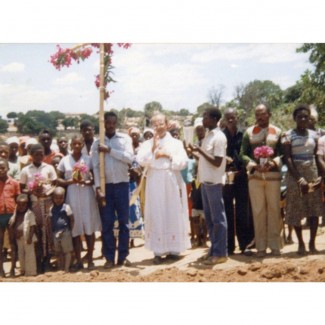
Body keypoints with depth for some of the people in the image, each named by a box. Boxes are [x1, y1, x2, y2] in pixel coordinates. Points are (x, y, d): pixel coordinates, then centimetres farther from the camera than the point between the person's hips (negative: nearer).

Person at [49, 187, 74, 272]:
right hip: (55, 233, 5)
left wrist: (70, 229, -5)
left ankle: (66, 269, 7)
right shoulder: (52, 208, 6)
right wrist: (51, 232, 6)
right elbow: (51, 221, 10)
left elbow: (72, 219, -5)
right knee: (58, 252, 14)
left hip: (65, 232, -5)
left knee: (67, 251, 2)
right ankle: (61, 268, 24)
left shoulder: (66, 207, -8)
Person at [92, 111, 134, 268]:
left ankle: (123, 256, 14)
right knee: (107, 223, 3)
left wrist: (109, 150, -14)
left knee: (124, 221, 5)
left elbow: (130, 158, -12)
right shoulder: (97, 143, 5)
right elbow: (95, 166, -1)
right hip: (105, 186, 0)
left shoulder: (125, 138, 3)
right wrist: (98, 187, -11)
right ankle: (109, 257, 11)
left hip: (122, 185, 0)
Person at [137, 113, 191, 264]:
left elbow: (182, 162, -4)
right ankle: (158, 251, 3)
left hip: (172, 184, 0)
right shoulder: (147, 144, 7)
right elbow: (141, 161, -9)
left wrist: (167, 155, -11)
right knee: (156, 216, -1)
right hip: (154, 185, 0)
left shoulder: (176, 143, 6)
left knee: (173, 216, 3)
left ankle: (173, 249, 11)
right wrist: (153, 148, -14)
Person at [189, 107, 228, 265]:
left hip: (213, 182, -9)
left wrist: (199, 150, -17)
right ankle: (214, 248, 22)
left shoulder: (219, 137, -13)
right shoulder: (208, 135, 14)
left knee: (217, 218, -2)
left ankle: (220, 253, 4)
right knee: (209, 217, 13)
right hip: (205, 180, 9)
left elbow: (217, 162, -18)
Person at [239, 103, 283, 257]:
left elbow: (283, 153, 4)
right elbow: (243, 154, 4)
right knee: (258, 211, 3)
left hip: (273, 174, 0)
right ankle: (261, 246, 10)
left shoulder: (277, 132, 6)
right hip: (255, 176, 0)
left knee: (274, 210, 3)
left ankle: (275, 245, 13)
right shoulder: (249, 132, 7)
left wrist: (273, 163, -16)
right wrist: (254, 165, -13)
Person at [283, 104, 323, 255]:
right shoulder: (288, 135, -3)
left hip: (312, 174, 3)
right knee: (296, 210, 1)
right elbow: (287, 159, -10)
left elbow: (316, 156, 11)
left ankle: (312, 242, 8)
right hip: (295, 175, -3)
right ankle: (301, 243, 12)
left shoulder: (313, 134, 9)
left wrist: (320, 175, -2)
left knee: (314, 209, 0)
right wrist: (299, 179, -18)